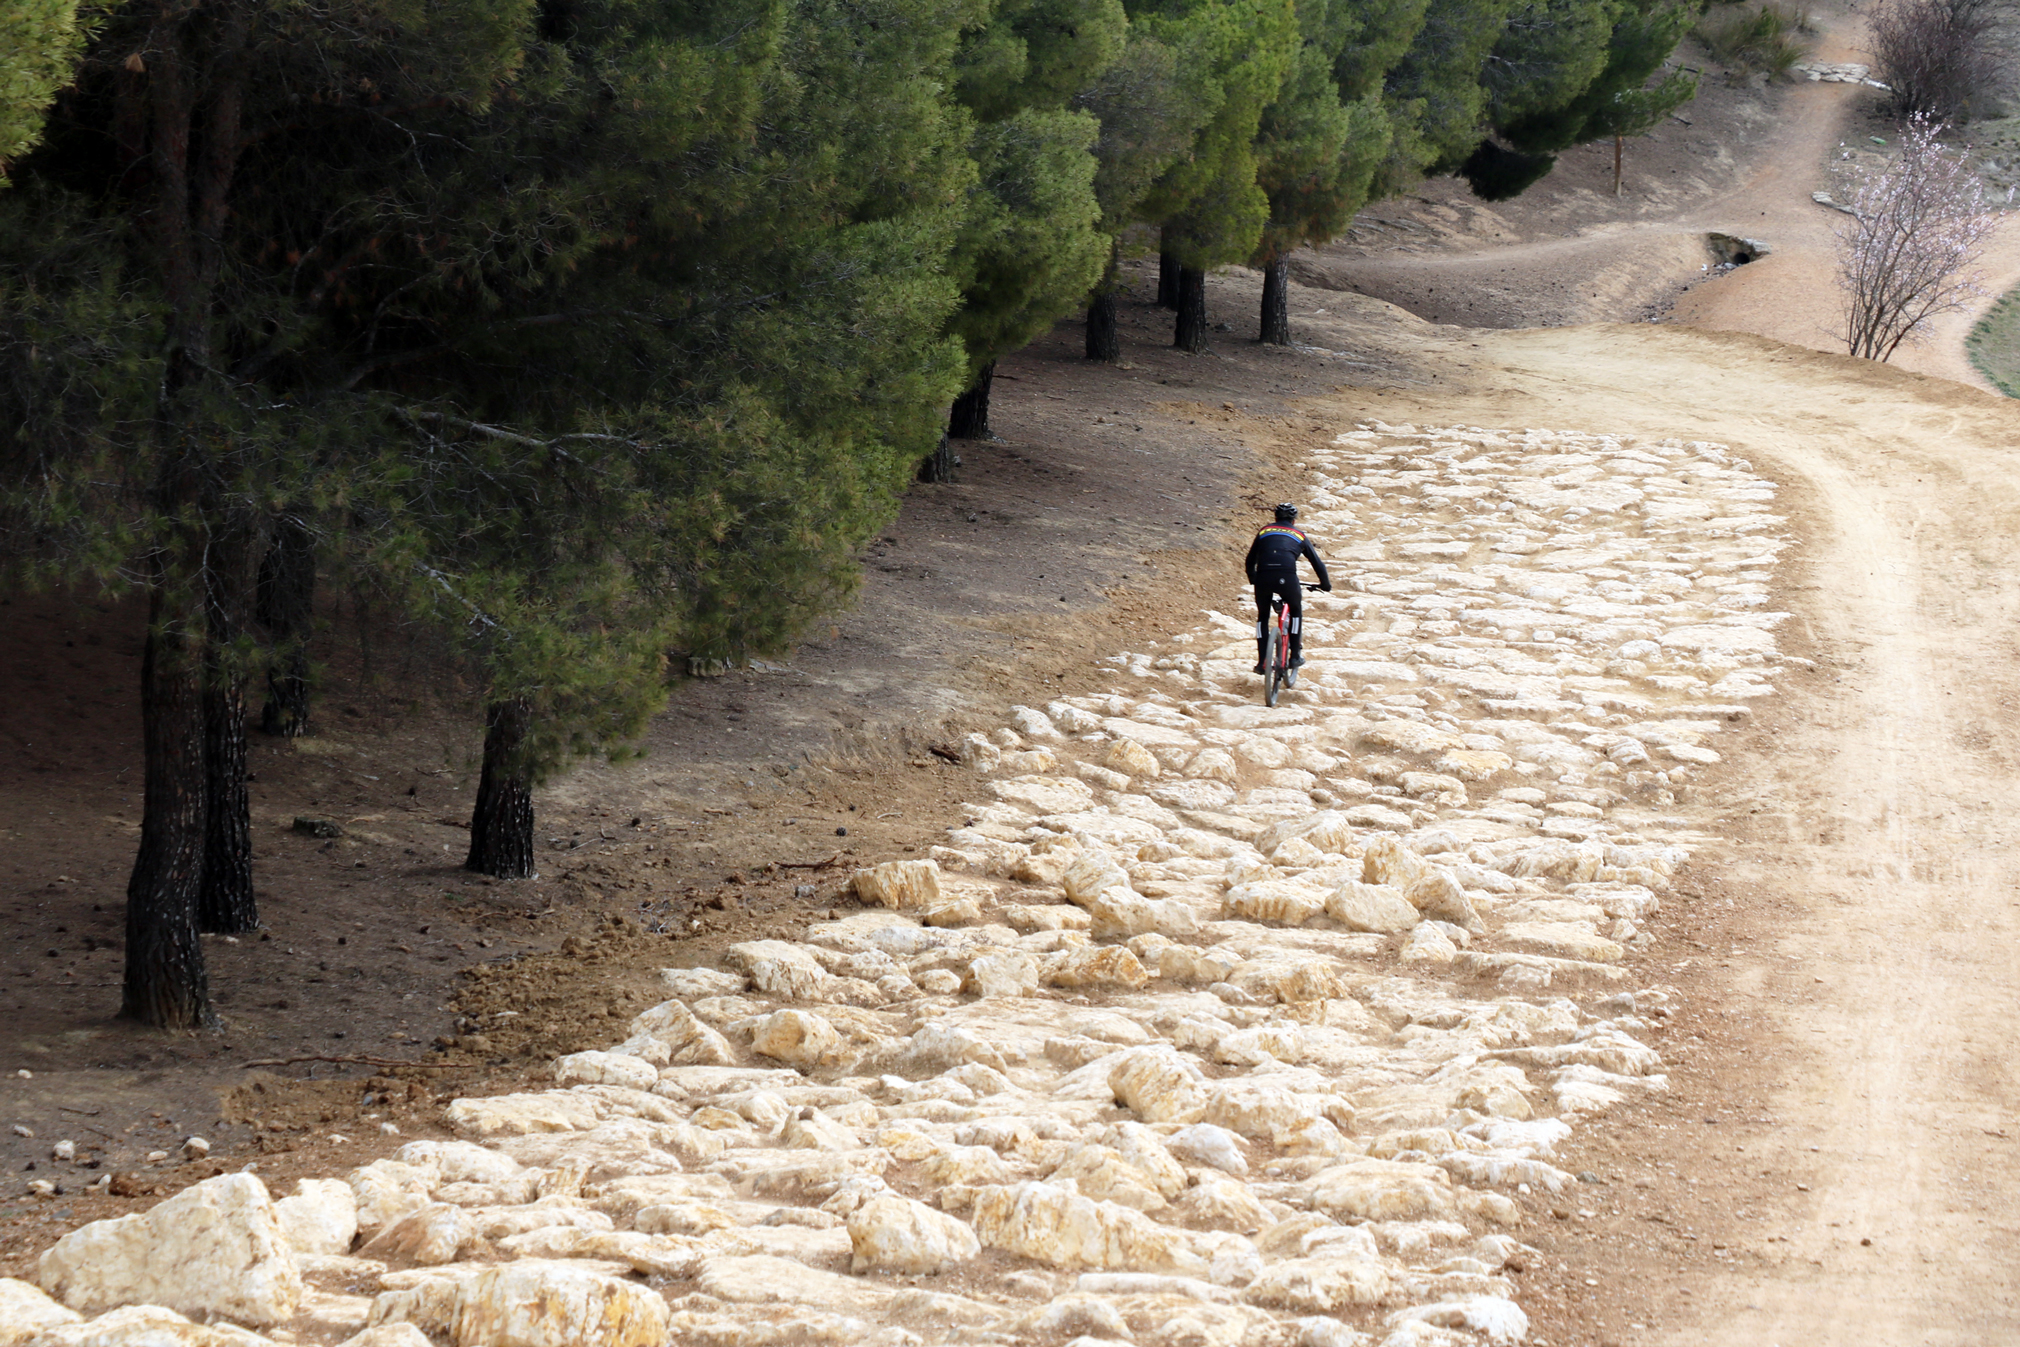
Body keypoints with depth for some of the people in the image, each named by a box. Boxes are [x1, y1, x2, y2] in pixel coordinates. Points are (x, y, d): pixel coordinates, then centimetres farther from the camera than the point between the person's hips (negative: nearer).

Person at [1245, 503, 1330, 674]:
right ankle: (1295, 656, 22)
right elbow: (1317, 563, 26)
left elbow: (1250, 560, 32)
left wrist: (1252, 579, 50)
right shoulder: (1299, 534, 24)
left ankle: (1262, 661, 15)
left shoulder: (1265, 531, 27)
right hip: (1287, 578, -1)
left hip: (1263, 577, 1)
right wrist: (1326, 585, 40)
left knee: (1262, 616, 23)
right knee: (1296, 610, 27)